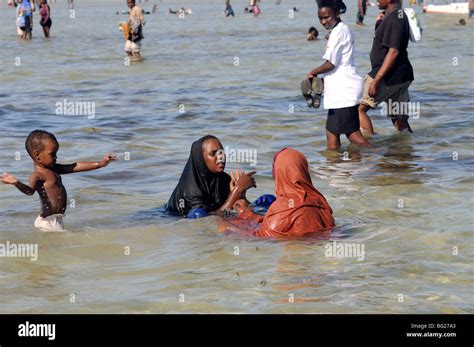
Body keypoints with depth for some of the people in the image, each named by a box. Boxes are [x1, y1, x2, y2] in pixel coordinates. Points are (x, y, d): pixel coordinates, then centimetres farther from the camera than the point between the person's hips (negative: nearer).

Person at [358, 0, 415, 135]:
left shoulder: (394, 19, -18)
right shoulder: (399, 15, 14)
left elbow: (393, 52, -25)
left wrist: (376, 80, -27)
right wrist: (379, 23, 5)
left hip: (389, 77, -10)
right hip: (400, 77, 10)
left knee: (359, 108, -8)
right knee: (399, 118, 15)